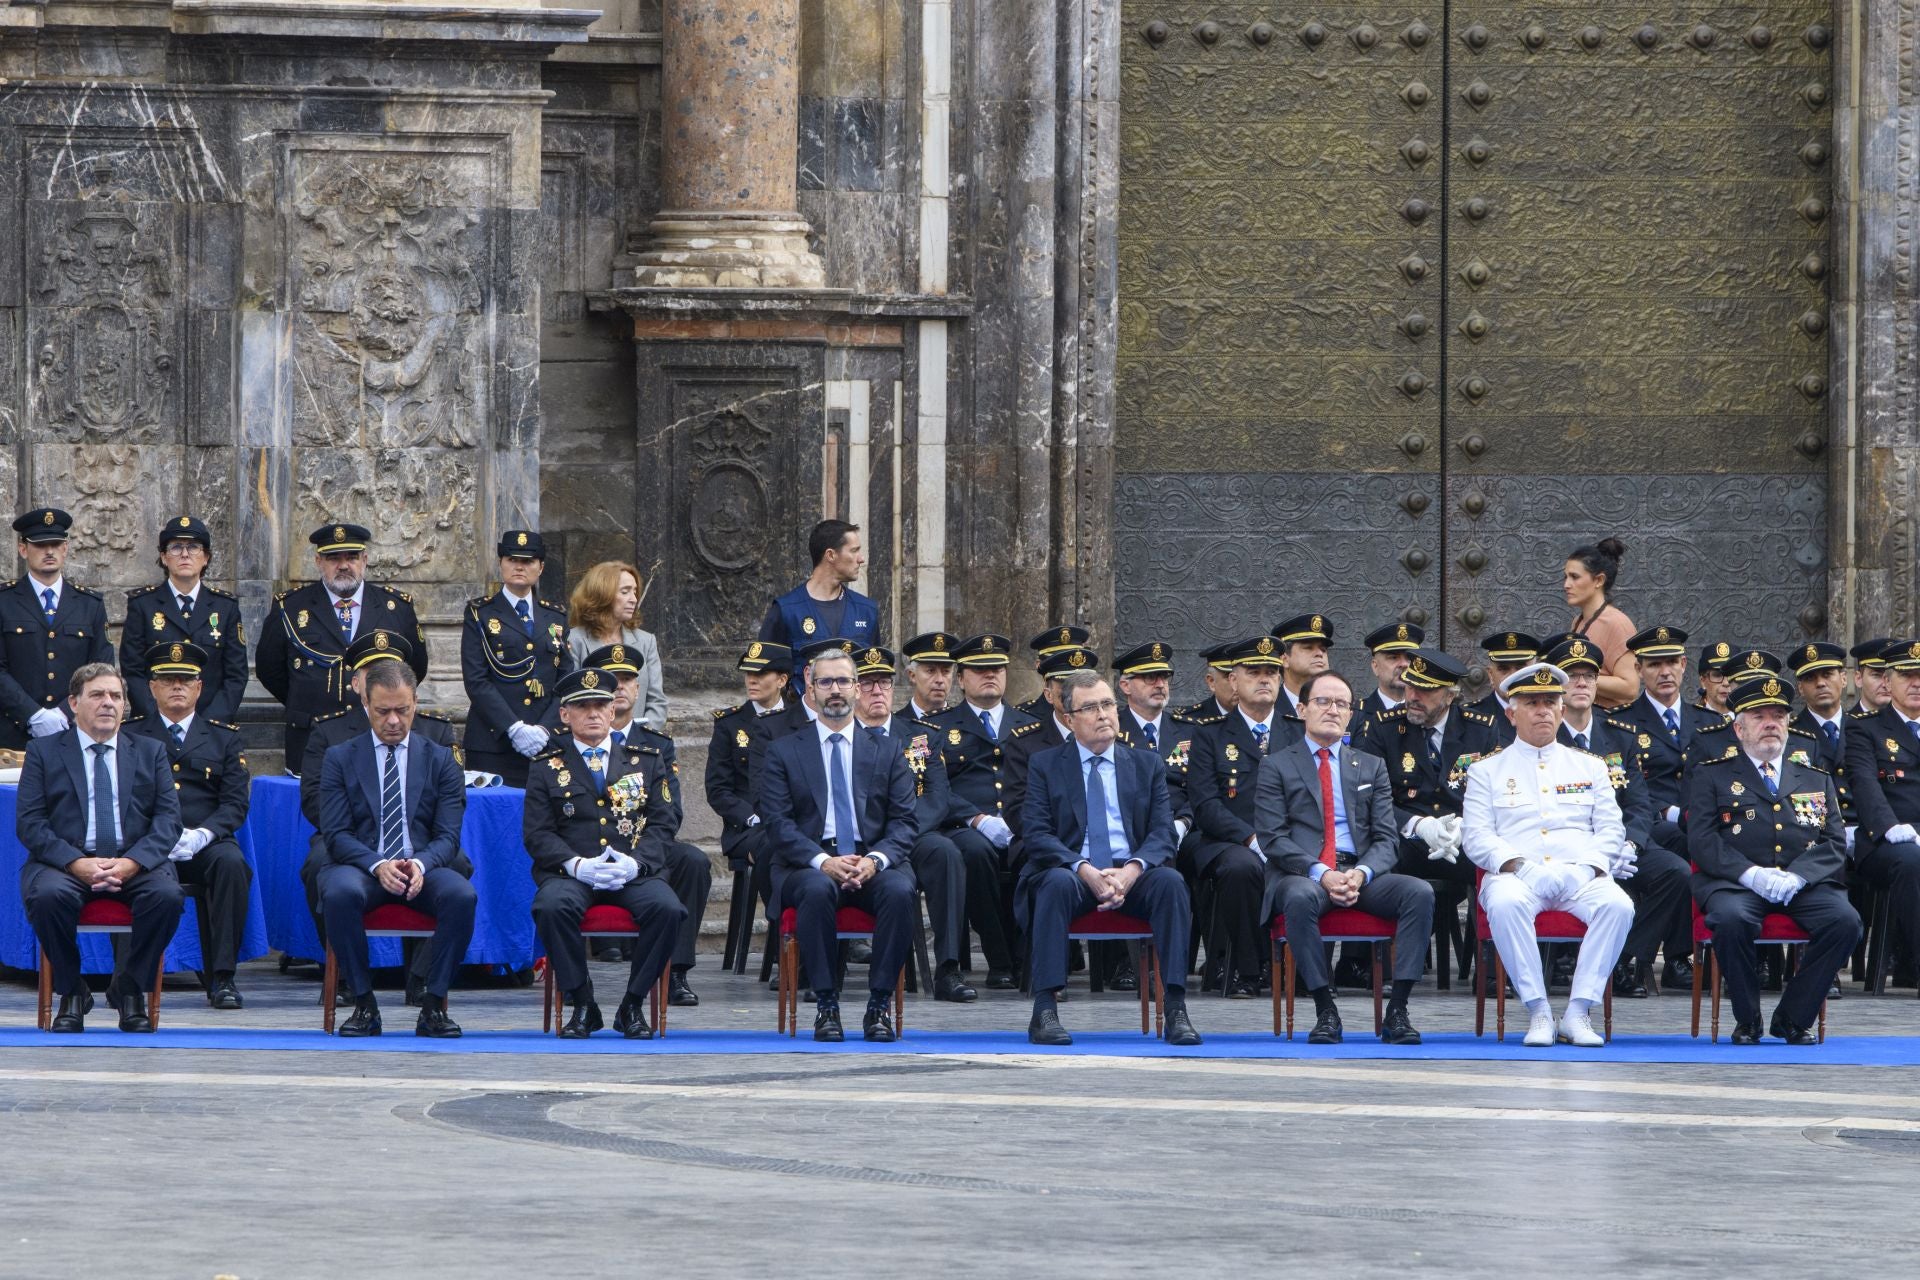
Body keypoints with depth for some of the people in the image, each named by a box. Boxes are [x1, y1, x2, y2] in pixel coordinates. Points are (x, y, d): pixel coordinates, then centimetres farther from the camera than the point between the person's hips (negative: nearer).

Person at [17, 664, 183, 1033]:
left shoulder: (150, 752, 16)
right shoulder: (44, 752, 10)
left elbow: (169, 818, 5)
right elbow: (29, 823, 1)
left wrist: (132, 862, -15)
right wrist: (76, 863, -17)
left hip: (135, 862, 1)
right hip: (65, 862, -1)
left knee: (167, 895, -31)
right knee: (49, 895, -36)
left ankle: (129, 987, -7)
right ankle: (70, 992, -12)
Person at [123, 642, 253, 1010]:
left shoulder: (224, 737, 18)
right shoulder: (130, 735, 15)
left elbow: (235, 803, 7)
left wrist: (200, 835, -13)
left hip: (206, 844, 2)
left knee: (231, 863, -34)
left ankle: (222, 979, -31)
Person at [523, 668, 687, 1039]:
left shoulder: (646, 762, 16)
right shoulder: (547, 768, 13)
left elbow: (663, 823, 8)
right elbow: (537, 834, 4)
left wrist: (635, 862, -12)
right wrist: (577, 865, -15)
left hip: (634, 873, 1)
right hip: (570, 875, -1)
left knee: (667, 909, -31)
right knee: (551, 907, -35)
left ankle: (633, 1005, -15)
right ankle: (582, 1005, -21)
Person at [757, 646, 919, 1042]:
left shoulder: (887, 754, 16)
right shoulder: (784, 753, 11)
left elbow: (903, 821, 8)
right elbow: (777, 824, 0)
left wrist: (876, 859, -14)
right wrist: (823, 861, -17)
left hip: (872, 864, 1)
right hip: (809, 865, -1)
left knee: (900, 891, -32)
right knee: (817, 890, -37)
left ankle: (880, 1004, -24)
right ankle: (826, 1005, -28)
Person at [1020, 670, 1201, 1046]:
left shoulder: (1147, 765, 16)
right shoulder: (1046, 765, 10)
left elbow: (1162, 833, 5)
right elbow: (1036, 834, -2)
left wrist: (1132, 870, -18)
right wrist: (1085, 870, -20)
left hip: (1132, 876, 2)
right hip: (1071, 872, -2)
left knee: (1170, 880, -30)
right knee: (1058, 882, -36)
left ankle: (1176, 1011, -33)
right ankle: (1045, 1011, -38)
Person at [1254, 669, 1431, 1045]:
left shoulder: (1372, 768, 20)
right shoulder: (1277, 767, 11)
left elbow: (1387, 838, 11)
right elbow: (1273, 837, -1)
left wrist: (1362, 873, -12)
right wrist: (1320, 873, -18)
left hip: (1361, 874, 3)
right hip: (1302, 875, -3)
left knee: (1420, 892, -26)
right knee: (1300, 897, -40)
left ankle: (1397, 1010, -26)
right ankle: (1325, 1010, -30)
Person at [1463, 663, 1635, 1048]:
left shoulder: (1589, 767, 21)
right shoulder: (1487, 770, 16)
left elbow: (1611, 829, 13)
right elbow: (1476, 835, 5)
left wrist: (1589, 866, -8)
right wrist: (1514, 863, -14)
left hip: (1580, 876, 2)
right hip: (1519, 875, -2)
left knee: (1618, 905, -32)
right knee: (1505, 903, -38)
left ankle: (1578, 1012, -27)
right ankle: (1539, 1012, -30)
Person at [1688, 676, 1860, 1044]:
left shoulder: (1816, 779, 22)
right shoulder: (1711, 776, 13)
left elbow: (1835, 844, 10)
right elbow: (1701, 839, 0)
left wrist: (1796, 876, -11)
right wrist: (1751, 874, -16)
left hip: (1805, 883, 3)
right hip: (1735, 883, -3)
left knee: (1845, 920, -27)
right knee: (1732, 918, -37)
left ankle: (1793, 1017, -11)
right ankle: (1747, 1021, -16)